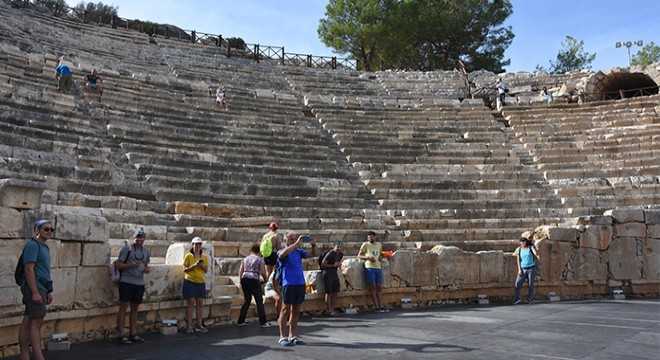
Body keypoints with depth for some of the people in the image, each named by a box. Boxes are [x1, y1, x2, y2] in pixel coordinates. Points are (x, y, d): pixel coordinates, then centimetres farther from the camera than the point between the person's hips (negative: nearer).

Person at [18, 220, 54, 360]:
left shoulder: (44, 247, 20)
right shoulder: (32, 245, -9)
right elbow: (29, 270, -17)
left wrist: (48, 292, 20)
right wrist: (35, 292, -22)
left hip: (41, 288, 9)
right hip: (34, 287, -9)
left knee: (28, 321, 11)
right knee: (37, 321, -12)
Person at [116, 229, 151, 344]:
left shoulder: (146, 251, 14)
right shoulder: (127, 248, -4)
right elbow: (119, 265, -7)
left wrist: (146, 269, 2)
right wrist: (131, 265, -22)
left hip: (139, 283, 6)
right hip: (126, 282, -6)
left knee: (135, 308, 11)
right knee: (123, 307, -5)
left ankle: (133, 333, 18)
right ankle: (121, 335, -1)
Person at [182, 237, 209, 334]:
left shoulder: (204, 257, 11)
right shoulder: (188, 256, -1)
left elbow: (206, 270, 11)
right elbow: (185, 269, -4)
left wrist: (202, 265, -9)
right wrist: (194, 265, -17)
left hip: (201, 282, 4)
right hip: (190, 282, -4)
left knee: (199, 304, 5)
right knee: (190, 303, -4)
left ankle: (199, 325, 12)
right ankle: (189, 326, 0)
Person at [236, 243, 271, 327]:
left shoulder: (245, 259, 16)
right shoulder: (260, 259, 2)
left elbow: (240, 272, 12)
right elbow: (263, 273, -3)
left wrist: (241, 282, 20)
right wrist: (266, 280, 14)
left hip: (244, 279, 5)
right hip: (254, 280, -5)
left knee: (246, 301, 16)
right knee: (259, 301, 1)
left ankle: (240, 321, 18)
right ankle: (263, 322, 1)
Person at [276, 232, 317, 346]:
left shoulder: (299, 251, 14)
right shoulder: (282, 252, -3)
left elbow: (313, 254, 11)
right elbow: (282, 254, -27)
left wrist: (313, 244, -9)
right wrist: (296, 244, -30)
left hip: (300, 283, 6)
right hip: (289, 284, -6)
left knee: (296, 311, 10)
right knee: (286, 310, -2)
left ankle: (292, 336, 19)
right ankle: (282, 337, 5)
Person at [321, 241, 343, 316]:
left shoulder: (340, 255, 8)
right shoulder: (330, 254, -16)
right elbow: (323, 264, -15)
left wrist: (339, 264, 1)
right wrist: (333, 265, -15)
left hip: (334, 273, 8)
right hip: (327, 273, -8)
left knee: (335, 292, 4)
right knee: (329, 293, -5)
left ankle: (333, 309, 11)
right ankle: (329, 310, -1)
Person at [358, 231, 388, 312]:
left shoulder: (379, 245, 17)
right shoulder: (365, 245, 2)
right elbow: (359, 256, 2)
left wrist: (381, 257, 8)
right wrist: (368, 257, -14)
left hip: (378, 268, 5)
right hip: (369, 268, -5)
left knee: (379, 287, 4)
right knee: (372, 287, -5)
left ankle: (381, 306, 7)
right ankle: (377, 307, -5)